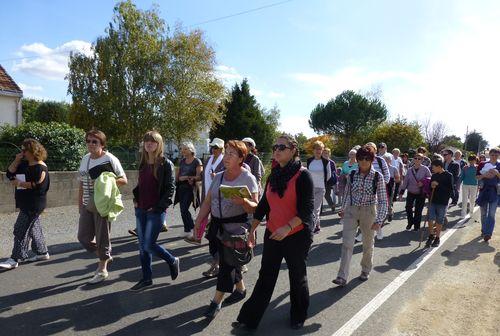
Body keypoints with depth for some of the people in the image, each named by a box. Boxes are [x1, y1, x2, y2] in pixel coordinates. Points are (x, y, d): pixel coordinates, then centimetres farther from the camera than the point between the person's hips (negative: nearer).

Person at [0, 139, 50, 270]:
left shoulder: (40, 167, -15)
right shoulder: (24, 164, 14)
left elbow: (37, 185, -23)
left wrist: (19, 183, -15)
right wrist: (16, 160, 0)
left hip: (34, 204, -10)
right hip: (26, 204, 10)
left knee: (20, 229, -8)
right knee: (34, 227, 15)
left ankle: (15, 259, -2)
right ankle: (42, 252, 25)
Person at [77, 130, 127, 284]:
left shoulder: (110, 159, -10)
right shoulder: (85, 159, 9)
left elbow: (123, 180, -8)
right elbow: (82, 183, 16)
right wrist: (80, 203, 15)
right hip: (87, 205, 7)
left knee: (102, 237, 2)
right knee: (83, 237, 9)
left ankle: (102, 270, 20)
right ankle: (105, 256, 33)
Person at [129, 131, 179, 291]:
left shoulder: (166, 164, -8)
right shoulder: (143, 163, 11)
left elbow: (170, 188, -11)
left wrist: (158, 206, -15)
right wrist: (136, 199, 7)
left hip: (156, 211, -7)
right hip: (141, 210, 7)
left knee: (149, 245, -7)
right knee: (142, 245, 10)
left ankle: (172, 261, 19)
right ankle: (146, 279, 24)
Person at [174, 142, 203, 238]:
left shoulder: (197, 162, -6)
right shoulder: (182, 161, 14)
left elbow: (199, 177, -13)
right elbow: (177, 174, 21)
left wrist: (187, 177, -19)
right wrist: (178, 178, 0)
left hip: (190, 188, -7)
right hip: (181, 188, 7)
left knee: (184, 209, -12)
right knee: (183, 210, 6)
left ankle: (192, 228, 4)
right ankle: (187, 230, 17)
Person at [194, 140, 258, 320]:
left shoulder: (248, 178, -10)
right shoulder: (218, 177, 7)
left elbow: (254, 208, -13)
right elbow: (207, 202, 8)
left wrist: (242, 201, -33)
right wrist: (198, 222, 1)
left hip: (236, 227, -6)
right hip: (217, 225, 6)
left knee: (227, 262, -4)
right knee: (228, 260, 15)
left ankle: (217, 301, 9)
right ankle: (240, 289, 37)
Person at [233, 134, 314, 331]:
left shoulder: (303, 175, -13)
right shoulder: (273, 176, 6)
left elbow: (307, 209, -19)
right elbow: (263, 205, 12)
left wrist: (288, 227, -31)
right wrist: (252, 229, 10)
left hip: (297, 236, -5)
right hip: (272, 235, 5)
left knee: (297, 277, 14)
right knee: (265, 277, 10)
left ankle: (298, 316, 36)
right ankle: (249, 319, 19)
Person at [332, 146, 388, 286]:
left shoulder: (377, 176, -10)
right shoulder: (352, 175, -2)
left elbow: (383, 200, -10)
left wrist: (379, 220, -17)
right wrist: (343, 209, 16)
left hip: (369, 212, -1)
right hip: (351, 211, 2)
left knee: (368, 243, 15)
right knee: (347, 243, -6)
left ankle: (366, 270, 38)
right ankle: (342, 276, -3)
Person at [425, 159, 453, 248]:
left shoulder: (448, 175, -7)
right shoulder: (434, 175, 7)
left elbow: (450, 189, -12)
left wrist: (438, 185, -18)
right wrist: (431, 186, -6)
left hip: (443, 202, -4)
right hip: (433, 201, 4)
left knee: (439, 221, 6)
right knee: (430, 219, -2)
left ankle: (437, 238, 20)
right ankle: (431, 235, 16)